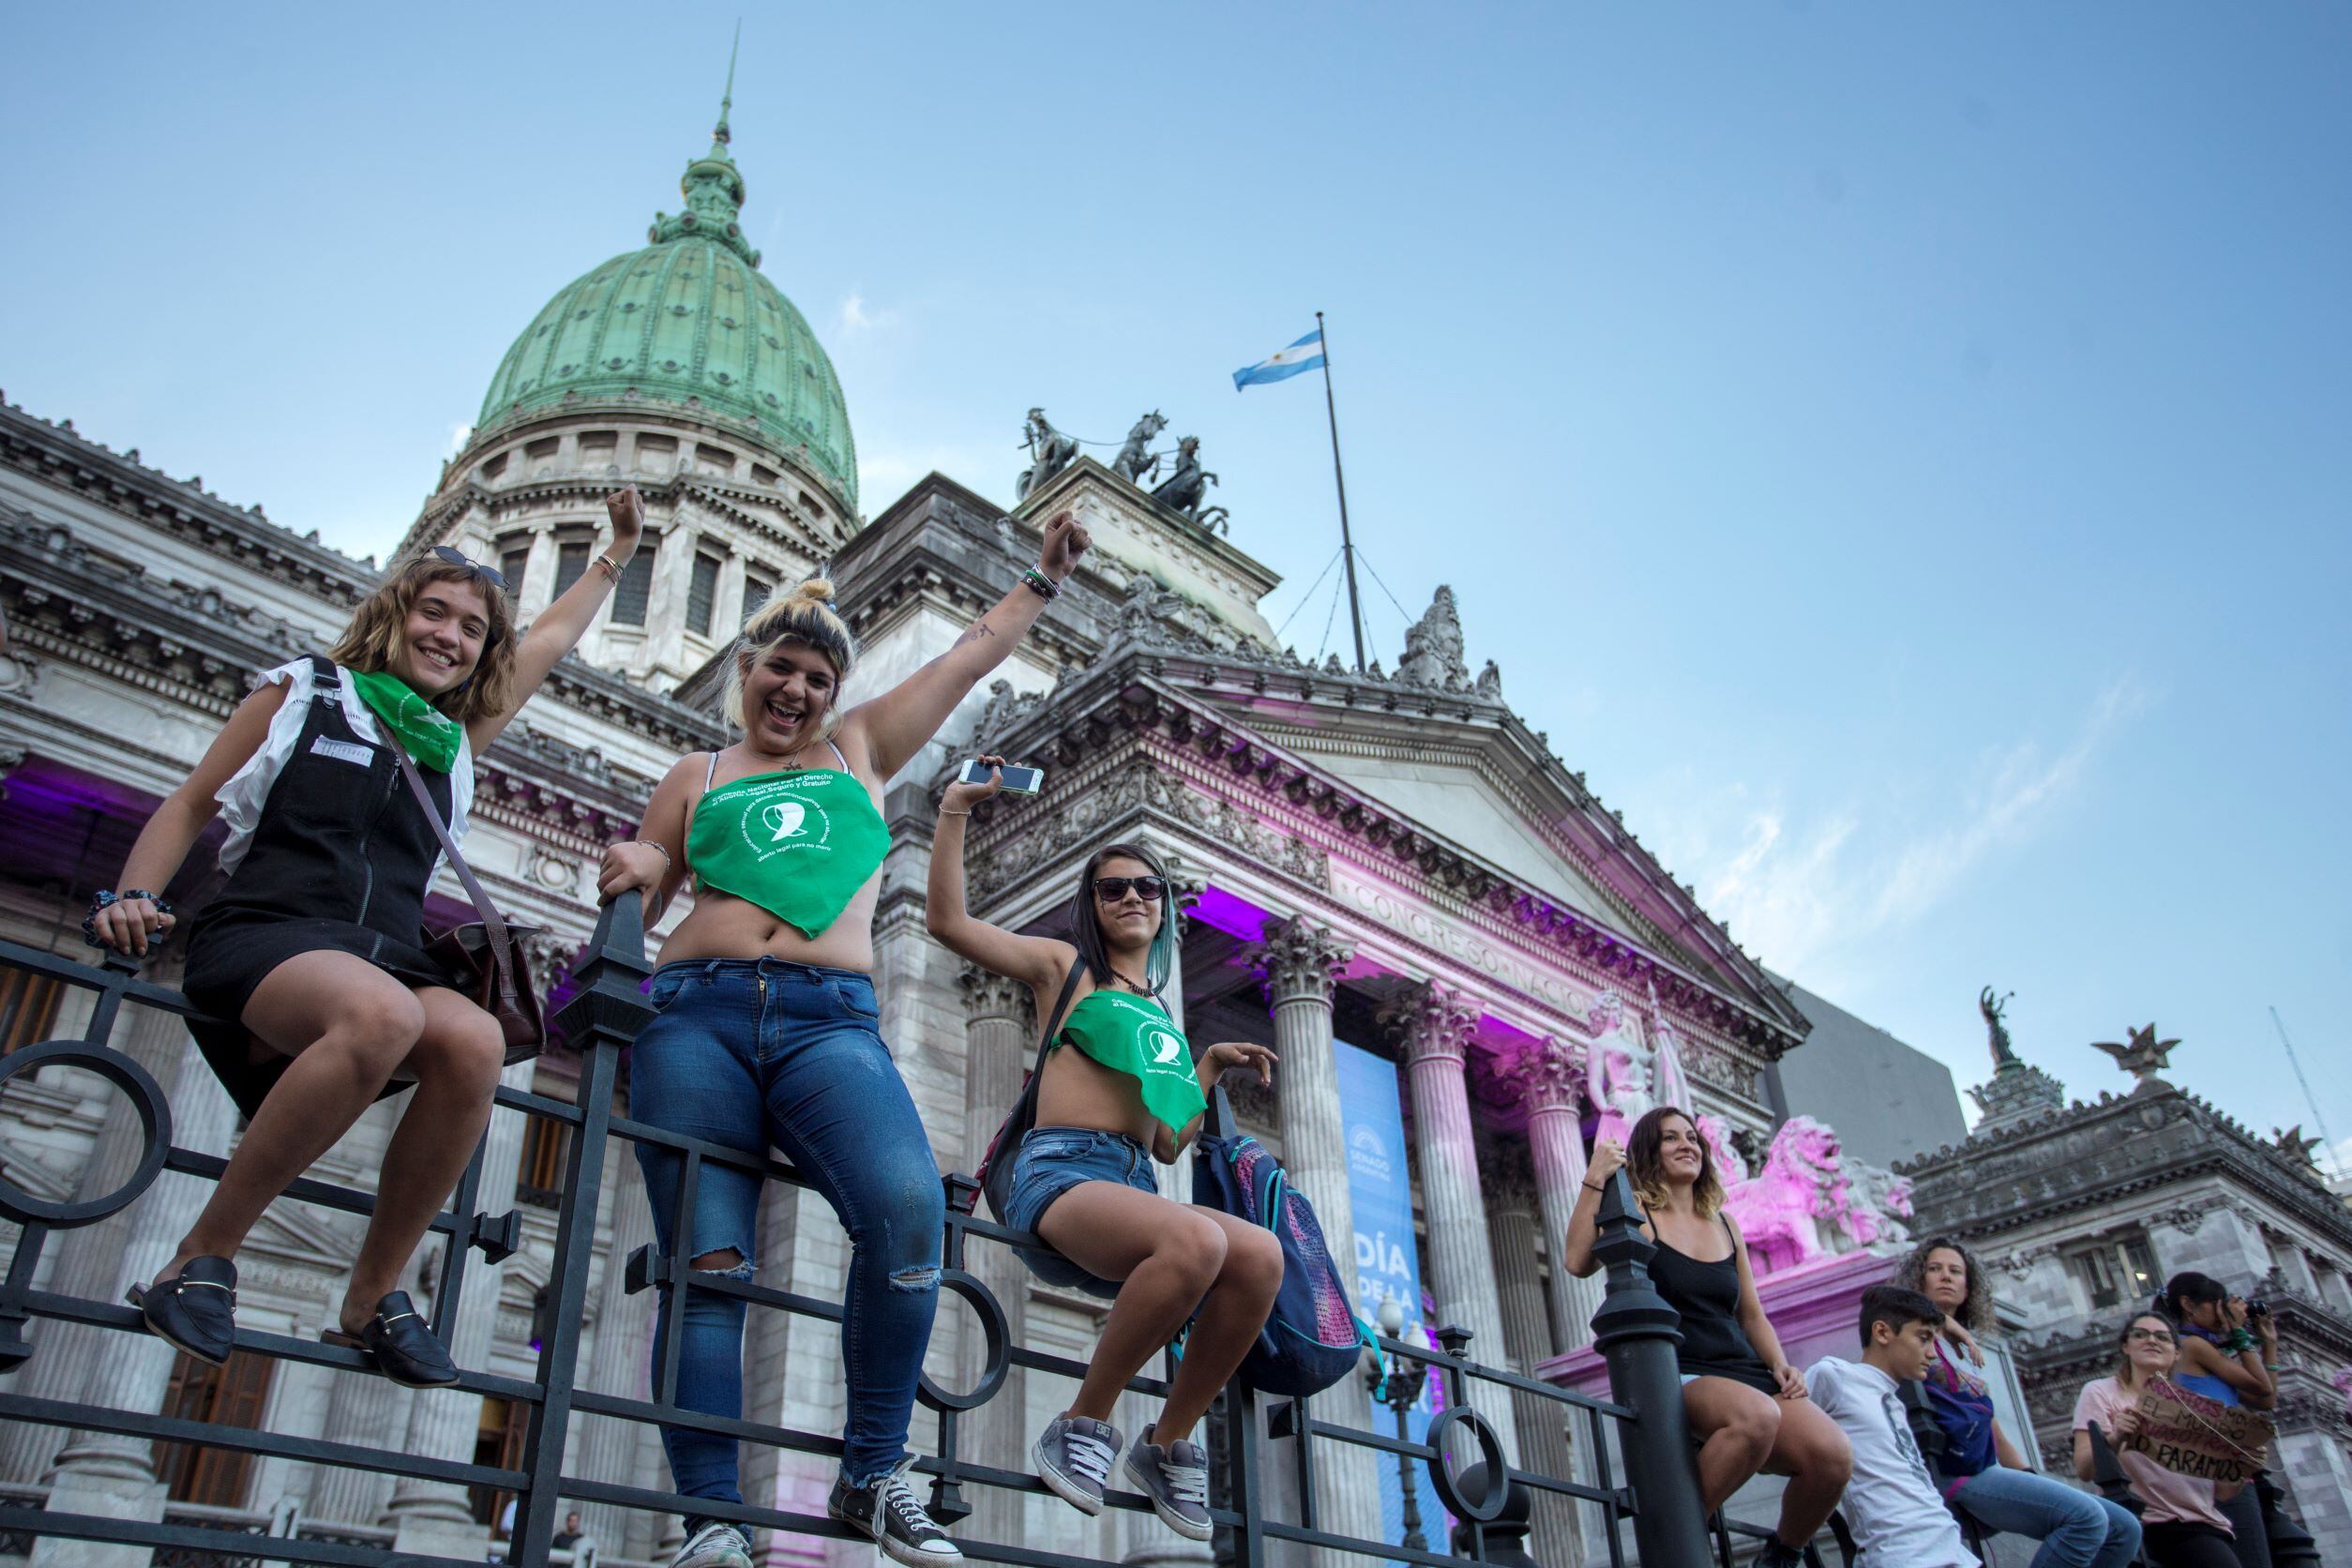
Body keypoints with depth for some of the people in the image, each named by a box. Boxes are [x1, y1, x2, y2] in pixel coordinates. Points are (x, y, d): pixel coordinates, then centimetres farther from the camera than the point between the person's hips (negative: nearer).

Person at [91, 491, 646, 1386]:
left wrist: (616, 555, 47)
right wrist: (132, 897, -1)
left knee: (474, 1040, -33)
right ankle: (203, 1256, -23)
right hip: (261, 938, -4)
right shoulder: (303, 693, 16)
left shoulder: (457, 741, 25)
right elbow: (190, 806, 16)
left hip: (386, 961, 4)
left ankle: (371, 1296, -18)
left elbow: (550, 640, 38)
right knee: (383, 1012, -40)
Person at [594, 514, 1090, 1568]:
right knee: (707, 1263, -10)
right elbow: (630, 902, 25)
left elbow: (972, 653, 30)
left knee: (908, 1206, -28)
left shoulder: (860, 750, 25)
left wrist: (1044, 576, 35)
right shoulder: (697, 779, 23)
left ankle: (871, 1476, -15)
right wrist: (633, 876, 3)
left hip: (831, 1022, -1)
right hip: (696, 1015, 1)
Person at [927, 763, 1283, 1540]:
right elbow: (948, 921, 0)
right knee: (1198, 1239, -37)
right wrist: (955, 808, -2)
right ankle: (1084, 1424, -17)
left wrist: (1209, 1067, 15)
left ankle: (1170, 1440, -9)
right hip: (1059, 1172, -5)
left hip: (1135, 1187, 5)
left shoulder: (1160, 1012, 27)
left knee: (1261, 1254, -27)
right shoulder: (1064, 965, 12)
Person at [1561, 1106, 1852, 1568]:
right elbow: (1578, 1262, -15)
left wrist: (1780, 1365, 6)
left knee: (1833, 1455, -24)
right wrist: (1596, 1179, -15)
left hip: (1745, 1373, 5)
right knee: (1756, 1416, -38)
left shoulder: (1725, 1226, 20)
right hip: (1675, 1378, -5)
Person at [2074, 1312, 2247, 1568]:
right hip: (2147, 1525, -4)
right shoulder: (2101, 1391, 8)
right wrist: (2115, 1438, -26)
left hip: (2203, 1524, 4)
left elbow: (2222, 1490, 16)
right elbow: (2084, 1469, -7)